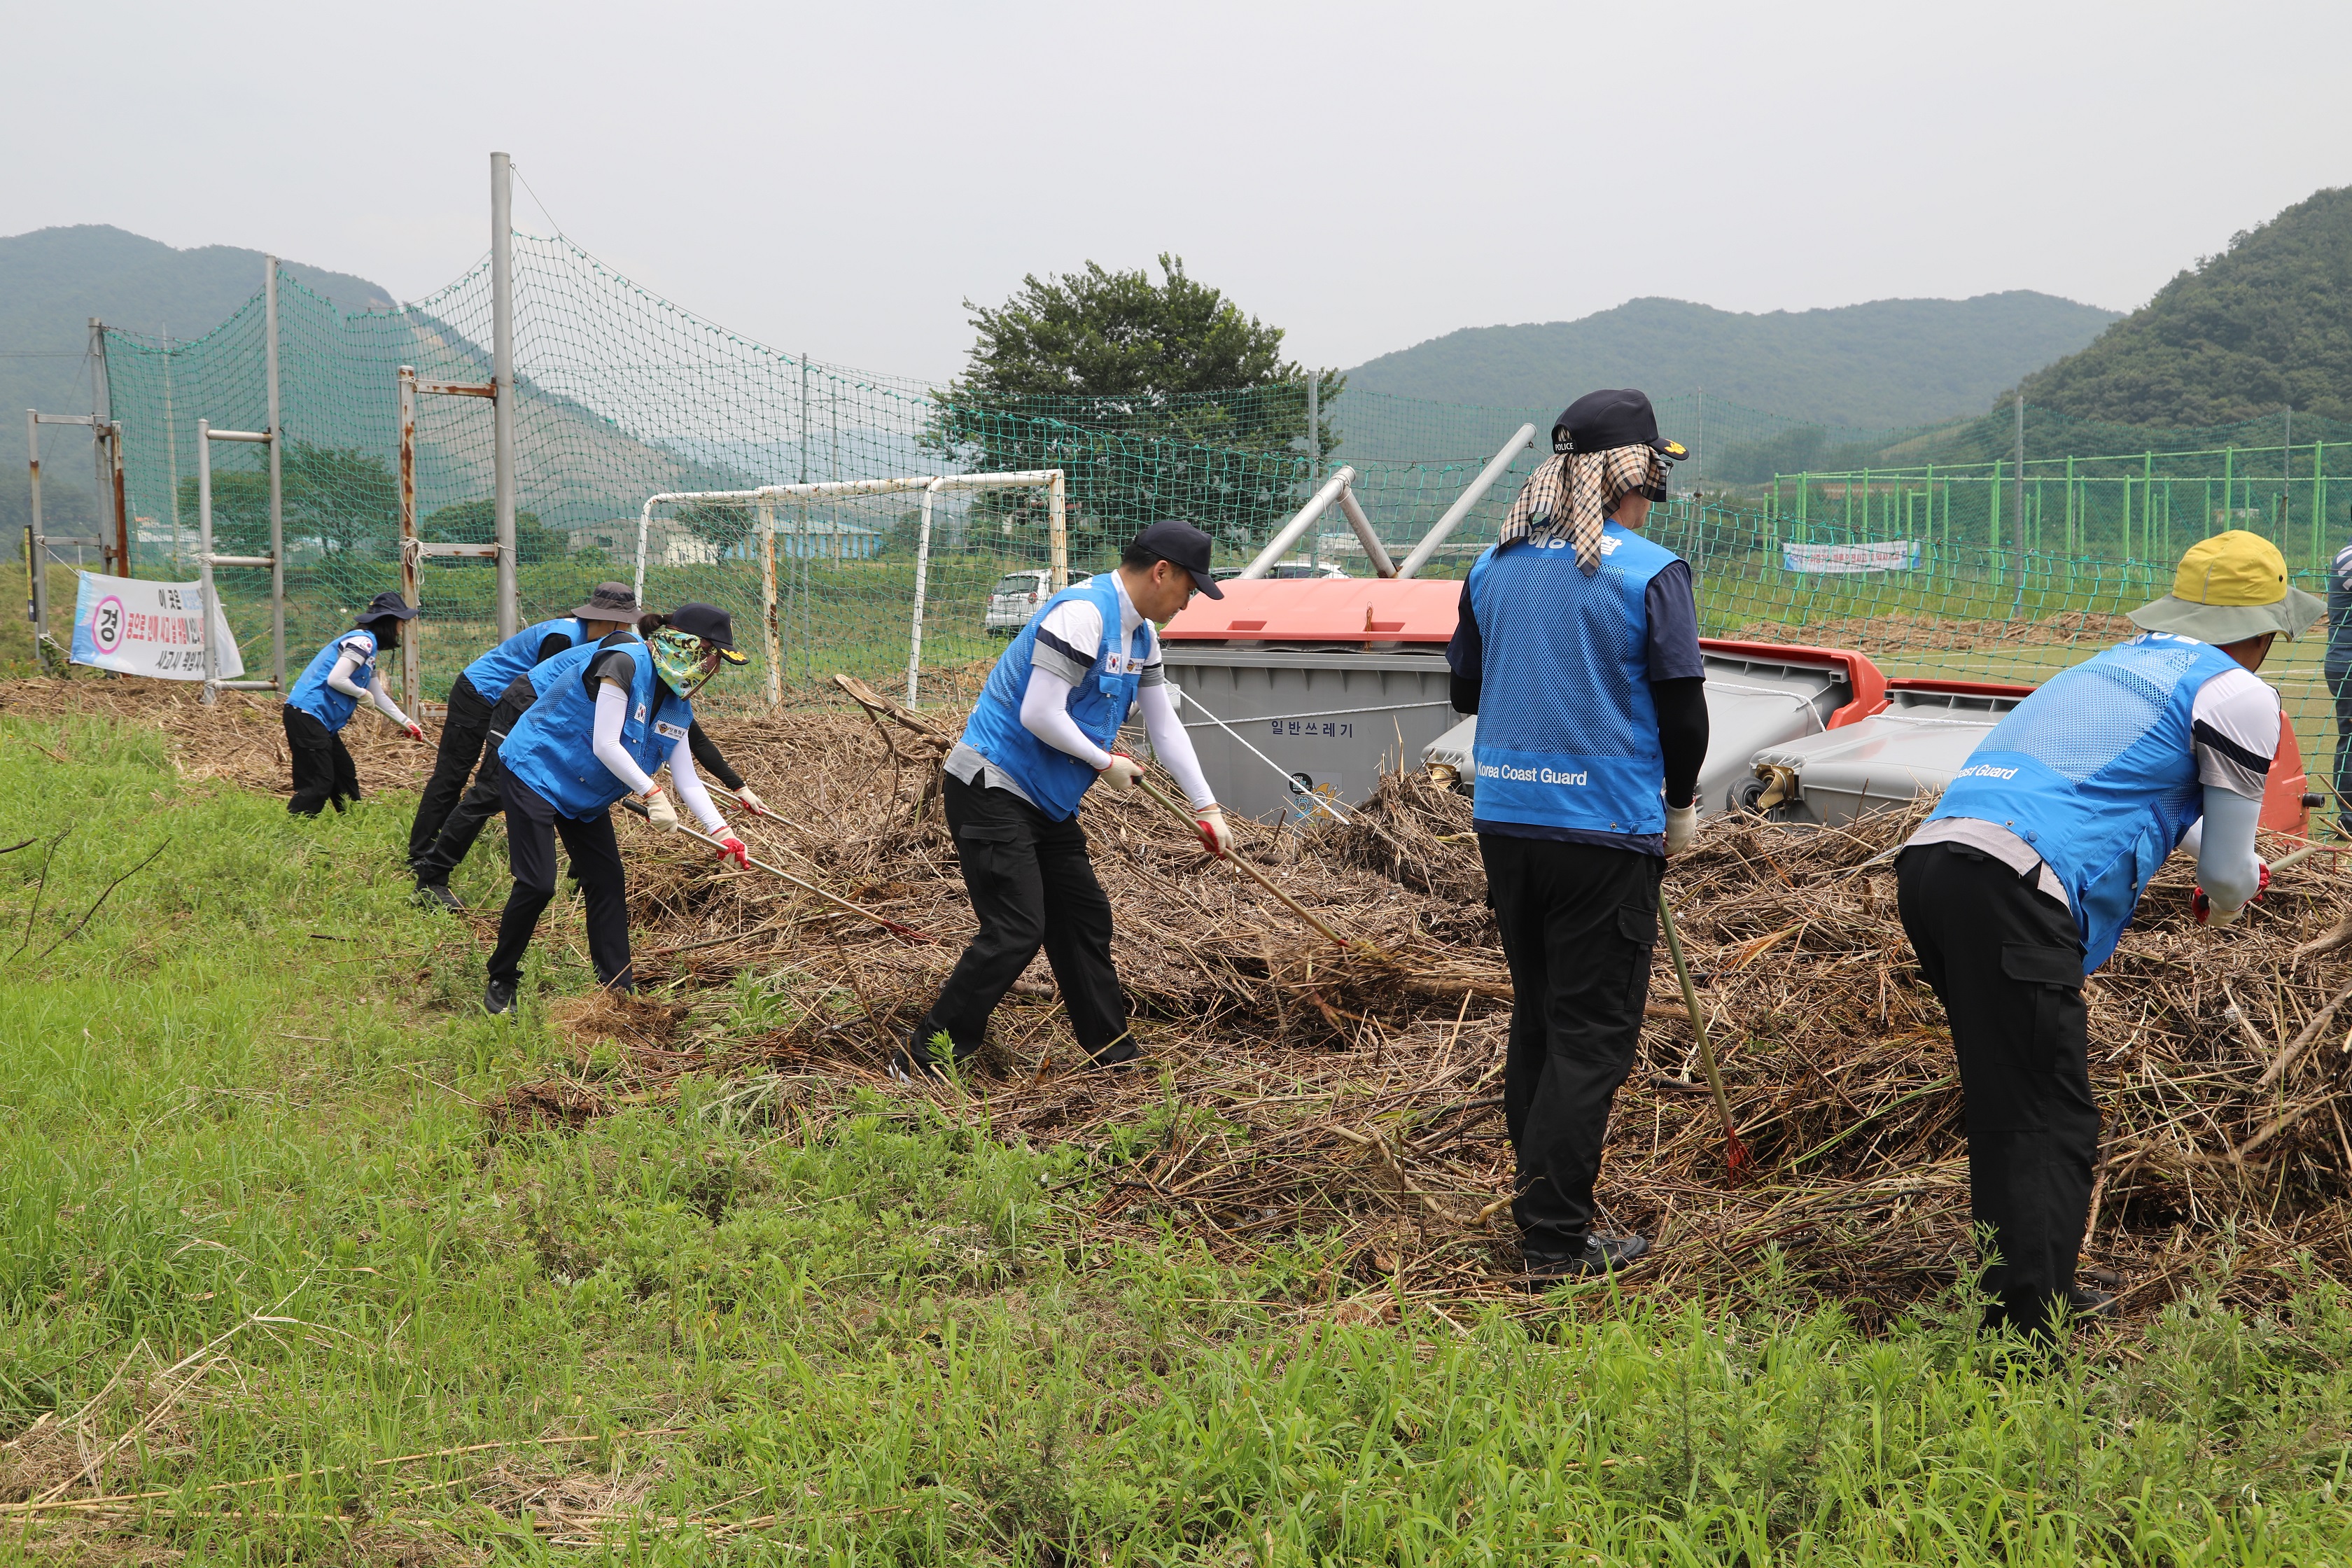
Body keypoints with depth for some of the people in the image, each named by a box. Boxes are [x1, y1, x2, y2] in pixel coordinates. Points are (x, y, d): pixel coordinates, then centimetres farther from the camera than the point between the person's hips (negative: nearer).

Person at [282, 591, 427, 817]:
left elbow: (378, 697, 28)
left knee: (344, 775, 18)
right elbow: (336, 680, -20)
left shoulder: (367, 645, 21)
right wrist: (363, 694, -4)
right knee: (319, 785, -13)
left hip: (322, 722, 11)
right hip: (307, 716, -11)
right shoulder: (362, 640, -11)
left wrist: (407, 723, 30)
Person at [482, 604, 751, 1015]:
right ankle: (500, 981, 6)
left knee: (608, 882, 4)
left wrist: (721, 832, -5)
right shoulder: (624, 663, -25)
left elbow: (686, 779, 4)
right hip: (534, 771, -9)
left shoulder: (678, 706, 2)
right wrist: (653, 795, -23)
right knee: (538, 884, -12)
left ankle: (619, 986, 10)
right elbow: (606, 746, -27)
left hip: (585, 795, 9)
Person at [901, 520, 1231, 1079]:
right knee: (1016, 932, -14)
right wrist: (1105, 763, -12)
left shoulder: (1141, 634, 11)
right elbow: (1039, 715, -26)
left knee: (1085, 918, 13)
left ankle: (1114, 1053, 23)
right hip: (993, 788, -10)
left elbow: (1164, 724, 18)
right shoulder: (1082, 613, -21)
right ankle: (922, 1059, -6)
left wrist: (1206, 807, 16)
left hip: (1046, 801, 10)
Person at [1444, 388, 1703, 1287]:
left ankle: (1541, 1203, 27)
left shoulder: (1494, 566, 7)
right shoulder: (1649, 572, -10)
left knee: (1536, 1017, 18)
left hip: (1503, 818, 6)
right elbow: (1683, 708, -7)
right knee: (1593, 1033, 0)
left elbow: (1464, 689, 15)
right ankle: (1555, 1241, 1)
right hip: (1606, 826, -6)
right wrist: (1680, 806, 9)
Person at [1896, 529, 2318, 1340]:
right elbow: (2227, 874, 11)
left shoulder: (2116, 664, 30)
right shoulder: (2239, 695, 7)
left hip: (1930, 857, 8)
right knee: (2052, 1125, -6)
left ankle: (2031, 1292, 30)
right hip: (2013, 887, -8)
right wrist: (2229, 897, 35)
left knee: (2007, 1104, 20)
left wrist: (2218, 849, 65)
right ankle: (2027, 1331, -12)